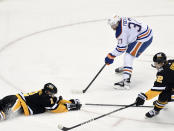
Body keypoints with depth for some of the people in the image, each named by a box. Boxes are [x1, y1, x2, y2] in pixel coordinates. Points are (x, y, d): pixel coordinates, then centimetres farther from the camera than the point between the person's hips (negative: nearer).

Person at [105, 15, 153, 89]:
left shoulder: (120, 31, -23)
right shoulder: (123, 20, 5)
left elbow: (121, 47, -16)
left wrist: (111, 56, -7)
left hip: (144, 39, -10)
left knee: (129, 56, -13)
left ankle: (126, 81, -24)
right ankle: (125, 68, 54)